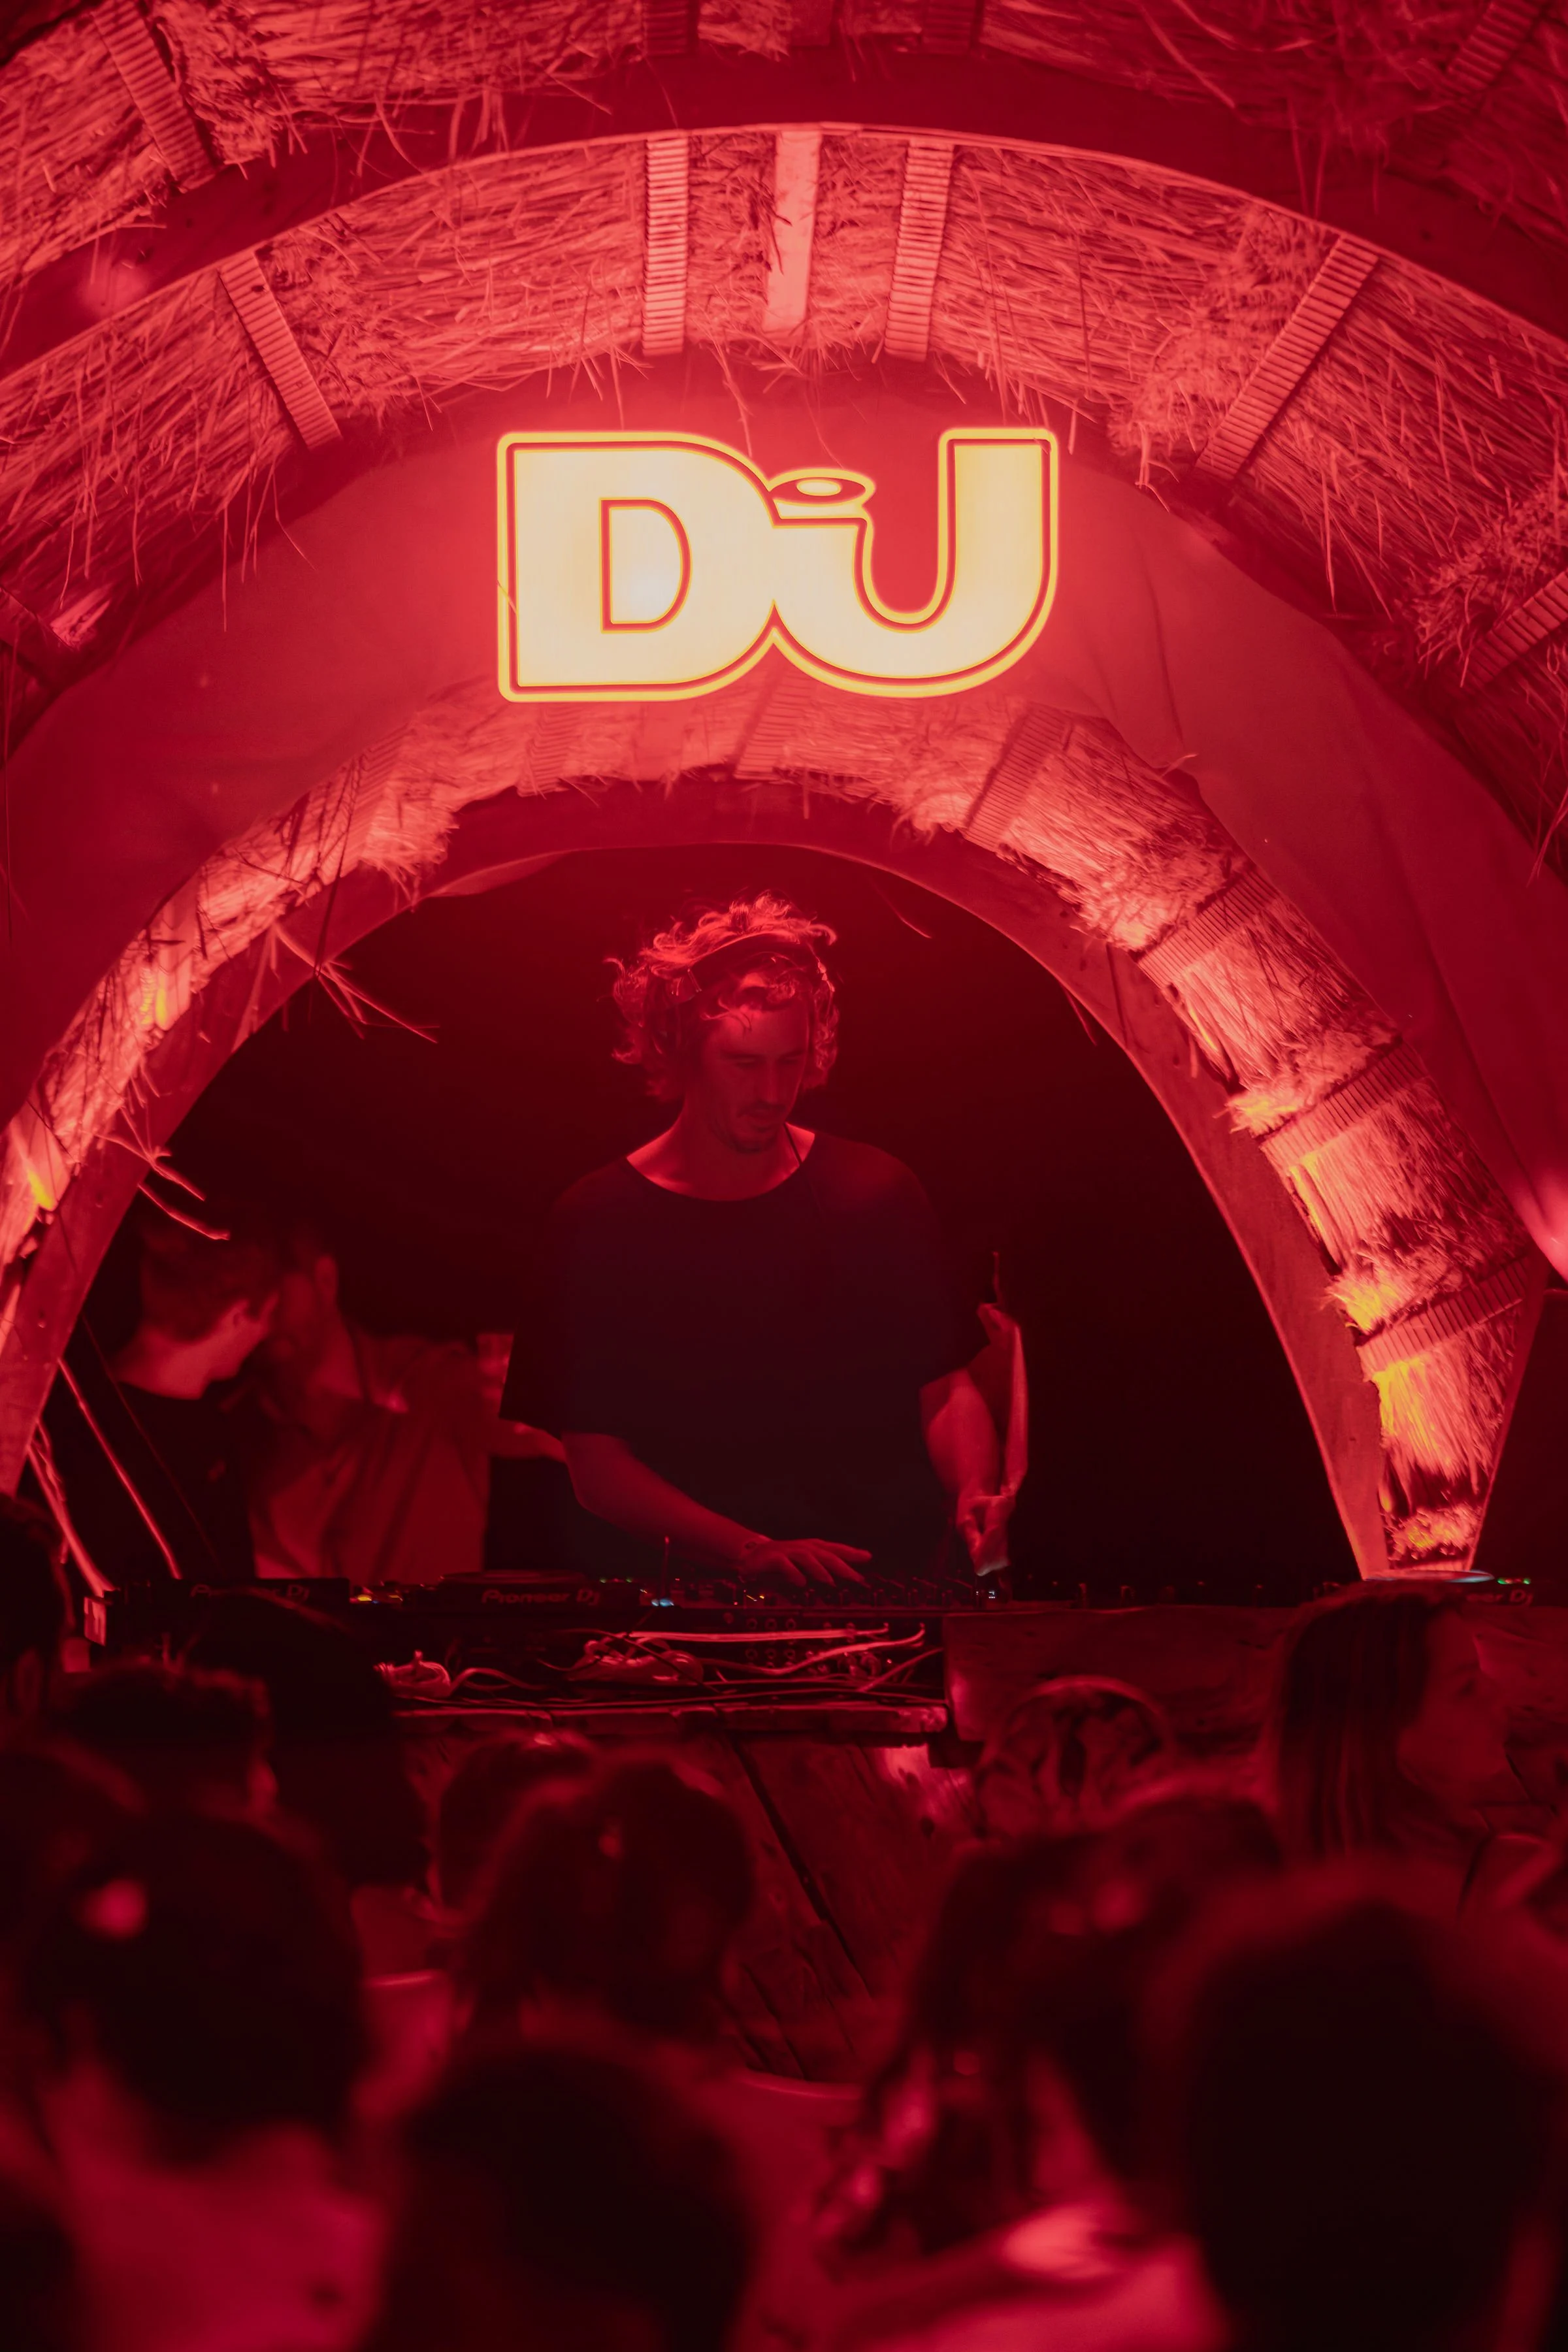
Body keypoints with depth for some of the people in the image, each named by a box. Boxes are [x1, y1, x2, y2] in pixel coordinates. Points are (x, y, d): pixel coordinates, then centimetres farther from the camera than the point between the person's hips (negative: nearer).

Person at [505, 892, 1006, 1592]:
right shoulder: (597, 1222, 1)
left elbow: (945, 1391, 14)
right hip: (701, 1584, -2)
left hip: (891, 1577, 2)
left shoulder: (875, 1193, 9)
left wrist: (973, 1492, -10)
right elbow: (595, 1460, -2)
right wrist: (750, 1551, -16)